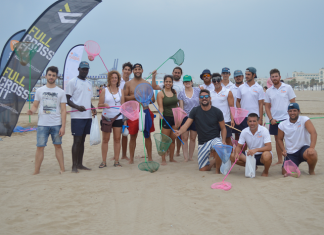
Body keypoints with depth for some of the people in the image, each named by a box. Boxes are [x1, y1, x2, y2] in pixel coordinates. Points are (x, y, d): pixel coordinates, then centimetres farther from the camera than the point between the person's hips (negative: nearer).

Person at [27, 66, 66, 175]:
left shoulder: (61, 92, 4)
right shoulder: (39, 90, 7)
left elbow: (63, 110, 2)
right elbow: (35, 106, 10)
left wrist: (63, 126, -5)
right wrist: (31, 111, -15)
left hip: (56, 124, 0)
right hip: (42, 124, 0)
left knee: (58, 145, 7)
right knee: (40, 147, 0)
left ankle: (62, 169, 14)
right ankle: (36, 171, 7)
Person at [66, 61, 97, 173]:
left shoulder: (89, 83, 18)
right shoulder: (72, 82, -3)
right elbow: (67, 99, -7)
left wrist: (93, 108, 4)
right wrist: (77, 107, -23)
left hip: (87, 116, 7)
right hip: (77, 116, -6)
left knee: (82, 140, 11)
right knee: (77, 141, -5)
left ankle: (80, 164, 17)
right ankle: (74, 165, 2)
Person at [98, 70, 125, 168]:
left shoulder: (120, 91, 8)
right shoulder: (104, 91, 2)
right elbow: (99, 105, 1)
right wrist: (104, 104, -21)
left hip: (118, 118, 2)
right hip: (106, 118, -1)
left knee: (117, 139, 3)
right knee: (105, 139, 2)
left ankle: (116, 161, 11)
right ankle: (104, 161, 9)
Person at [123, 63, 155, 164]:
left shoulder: (147, 84, 10)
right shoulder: (128, 84, 5)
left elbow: (153, 98, 10)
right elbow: (124, 98, -3)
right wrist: (135, 96, -14)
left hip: (145, 111, 2)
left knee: (147, 135, 4)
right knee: (133, 136, 4)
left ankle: (150, 158, 13)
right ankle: (131, 158, 14)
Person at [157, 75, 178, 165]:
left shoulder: (174, 92, 10)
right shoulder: (161, 93, -5)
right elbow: (160, 107, -11)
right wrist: (161, 113, -30)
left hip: (175, 118, 5)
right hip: (166, 118, -5)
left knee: (173, 139, 10)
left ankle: (171, 158, 20)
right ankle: (163, 160, 6)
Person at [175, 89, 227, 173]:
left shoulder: (217, 112, -6)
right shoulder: (195, 111, -5)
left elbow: (223, 128, 3)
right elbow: (186, 125, -13)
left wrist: (223, 140, -15)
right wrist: (180, 131, -35)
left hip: (215, 139, -2)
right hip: (202, 142, 2)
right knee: (203, 169, 1)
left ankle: (218, 170, -9)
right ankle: (214, 161, 35)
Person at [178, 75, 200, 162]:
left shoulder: (197, 90, 2)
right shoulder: (181, 93, 0)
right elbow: (181, 107, 0)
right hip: (185, 117, -1)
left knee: (193, 138, 7)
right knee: (184, 138, -2)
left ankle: (190, 157, 18)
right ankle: (185, 157, 5)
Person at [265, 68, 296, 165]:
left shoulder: (287, 88, 0)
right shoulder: (269, 91, 7)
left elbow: (293, 103, 0)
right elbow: (267, 107, 9)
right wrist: (271, 119, -3)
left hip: (286, 118, -3)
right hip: (274, 120, 3)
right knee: (277, 140, 10)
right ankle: (279, 160, 20)